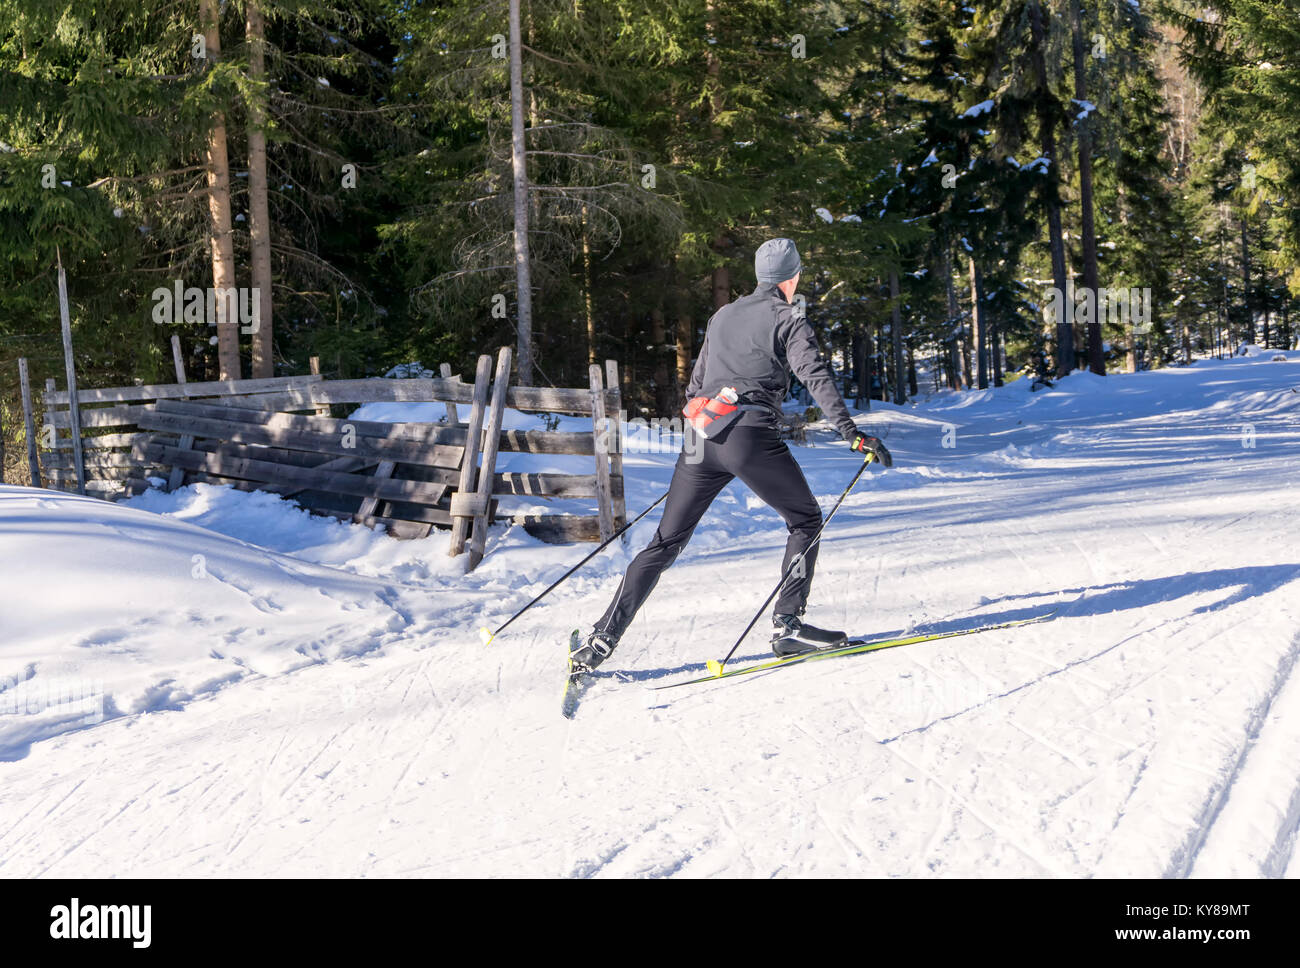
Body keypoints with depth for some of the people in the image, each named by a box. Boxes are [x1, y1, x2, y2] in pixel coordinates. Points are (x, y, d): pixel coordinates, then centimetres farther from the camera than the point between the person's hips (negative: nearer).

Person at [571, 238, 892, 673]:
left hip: (702, 438, 6)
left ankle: (603, 638, 2)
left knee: (666, 541, 9)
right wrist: (851, 432, -17)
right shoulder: (788, 321, 4)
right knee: (806, 520, 14)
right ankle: (787, 624, 3)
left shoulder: (722, 316, 23)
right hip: (751, 436, -5)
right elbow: (816, 376, -11)